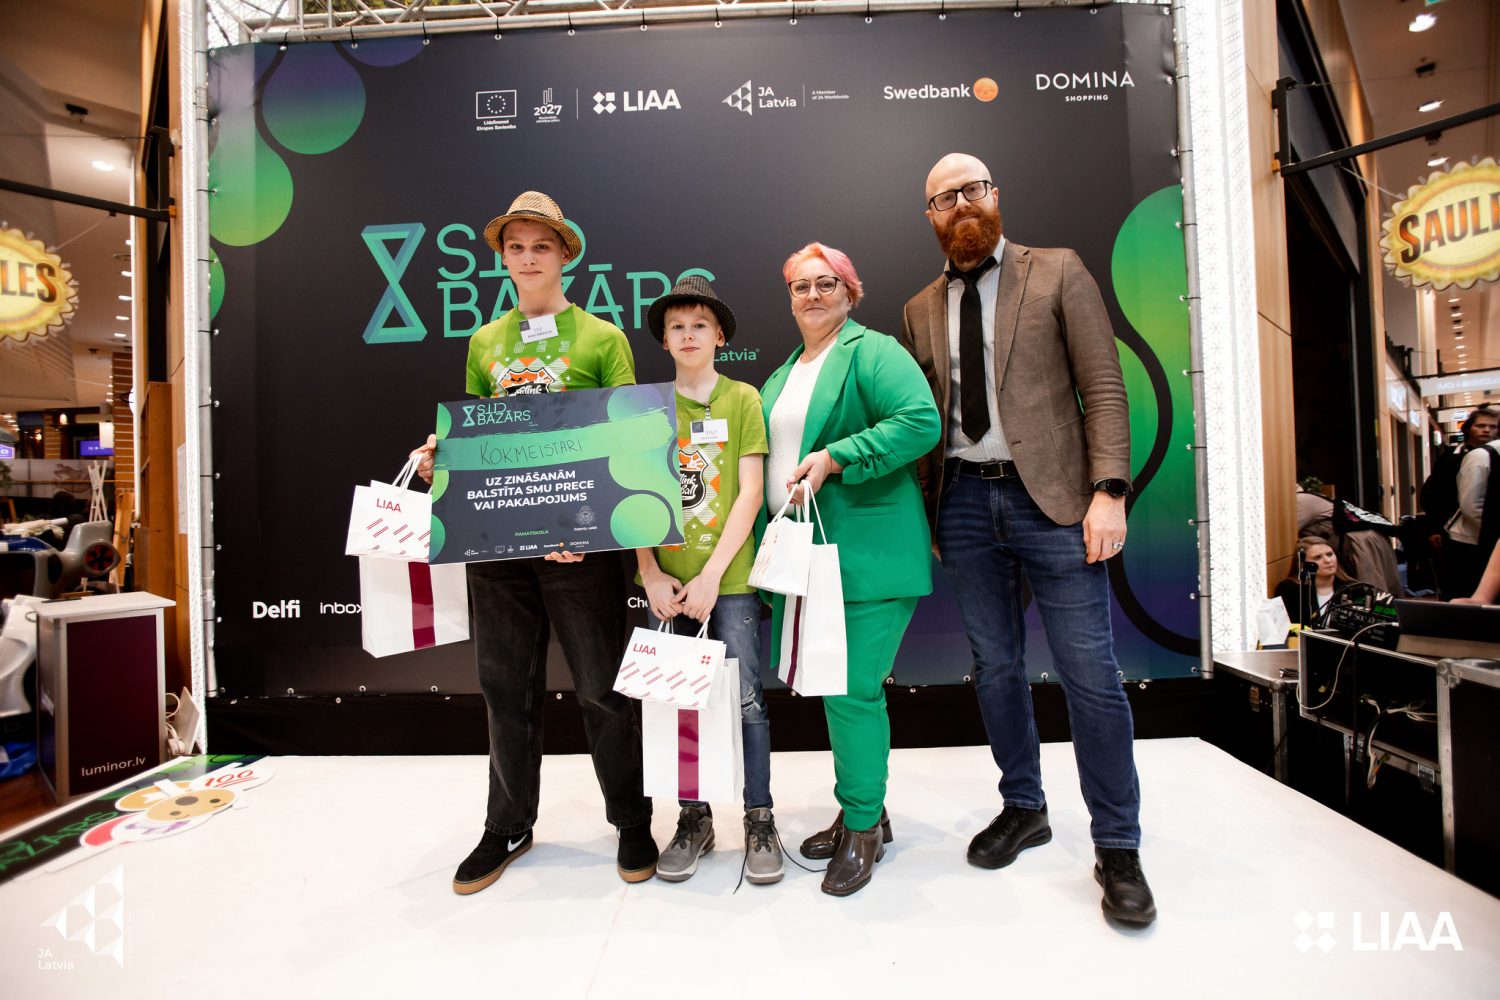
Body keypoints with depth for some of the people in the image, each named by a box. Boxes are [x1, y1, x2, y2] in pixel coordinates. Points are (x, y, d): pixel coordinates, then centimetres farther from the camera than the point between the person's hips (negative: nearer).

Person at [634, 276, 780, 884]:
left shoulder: (742, 399, 2)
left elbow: (750, 494, -4)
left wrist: (712, 574, -11)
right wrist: (651, 575, -5)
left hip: (730, 577, -2)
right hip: (665, 580, 3)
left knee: (746, 699, 2)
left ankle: (760, 821, 20)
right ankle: (693, 818, 26)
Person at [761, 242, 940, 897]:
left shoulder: (872, 352, -3)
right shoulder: (781, 376, 21)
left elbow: (922, 421, -18)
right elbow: (771, 451, 25)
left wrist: (835, 458, -21)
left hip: (867, 555, -8)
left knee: (852, 691, -5)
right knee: (832, 687, 14)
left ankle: (863, 828, 16)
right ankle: (862, 812, 32)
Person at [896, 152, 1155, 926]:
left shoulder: (1058, 272, 5)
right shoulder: (920, 309, 14)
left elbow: (1103, 387, -2)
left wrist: (1107, 490, -12)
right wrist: (927, 512, 7)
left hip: (1051, 495, -3)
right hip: (964, 501, 4)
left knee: (1089, 673, -1)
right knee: (994, 666, 11)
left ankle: (1117, 848, 17)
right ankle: (1023, 808, 31)